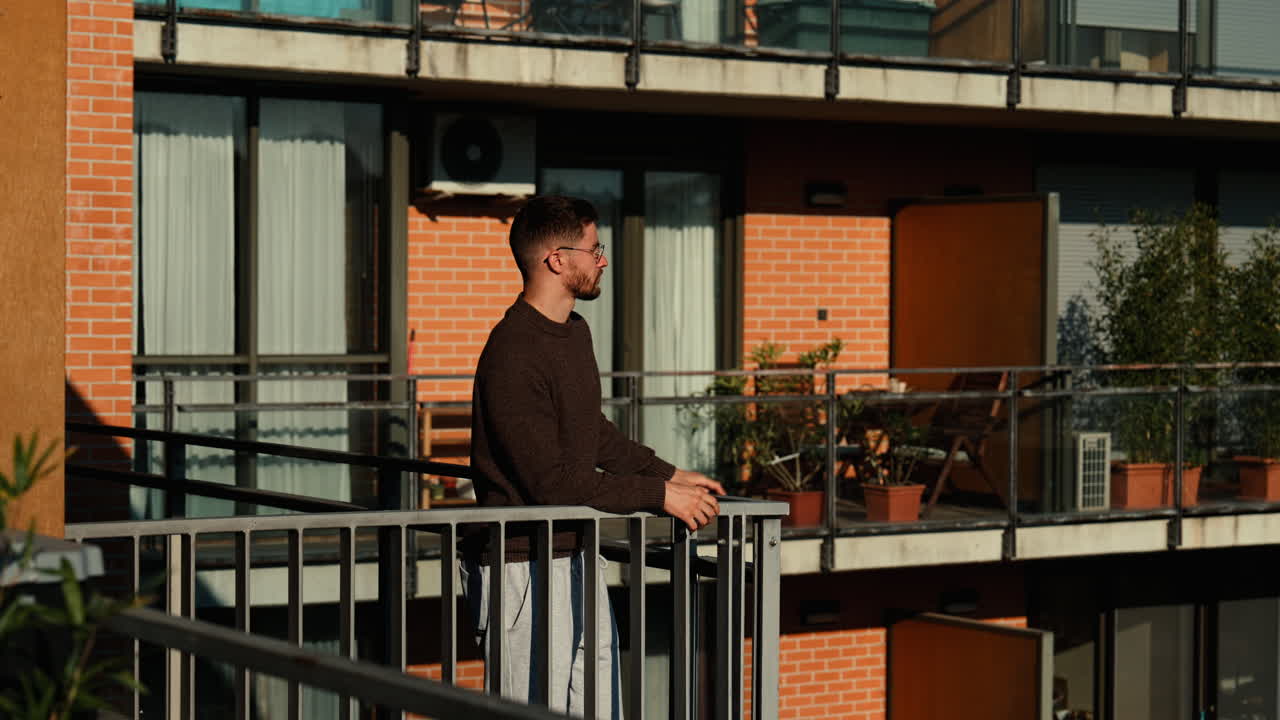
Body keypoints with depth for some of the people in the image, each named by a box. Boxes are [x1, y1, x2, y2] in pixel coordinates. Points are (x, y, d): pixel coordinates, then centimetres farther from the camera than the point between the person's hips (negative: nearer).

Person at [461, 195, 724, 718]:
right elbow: (553, 483, -22)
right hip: (523, 567, -10)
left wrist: (669, 474, 15)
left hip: (575, 556, 10)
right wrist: (659, 495, -17)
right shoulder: (513, 357, -21)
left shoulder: (575, 332, 10)